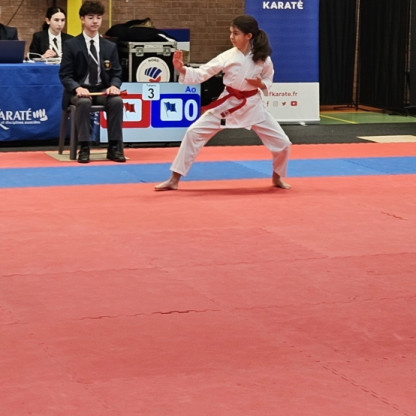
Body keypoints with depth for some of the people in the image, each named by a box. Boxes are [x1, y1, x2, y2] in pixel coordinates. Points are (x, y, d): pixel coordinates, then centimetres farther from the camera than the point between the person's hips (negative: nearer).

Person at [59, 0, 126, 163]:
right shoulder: (71, 45, -1)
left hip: (103, 90, 3)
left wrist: (114, 86, -16)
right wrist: (78, 88, -24)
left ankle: (114, 148, -22)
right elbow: (65, 75, -3)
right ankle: (84, 148, -31)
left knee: (117, 101, -30)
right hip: (79, 90, -3)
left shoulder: (110, 47, 9)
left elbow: (116, 74, 9)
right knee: (84, 102, -38)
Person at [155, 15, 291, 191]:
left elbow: (268, 80, 7)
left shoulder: (262, 58, -9)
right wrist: (182, 69, -29)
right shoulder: (227, 57, -12)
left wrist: (260, 84, -16)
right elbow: (201, 74, -13)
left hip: (253, 105, 0)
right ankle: (174, 180, -1)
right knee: (194, 133, -10)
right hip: (227, 104, 0)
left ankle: (277, 177, 30)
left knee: (282, 142, -2)